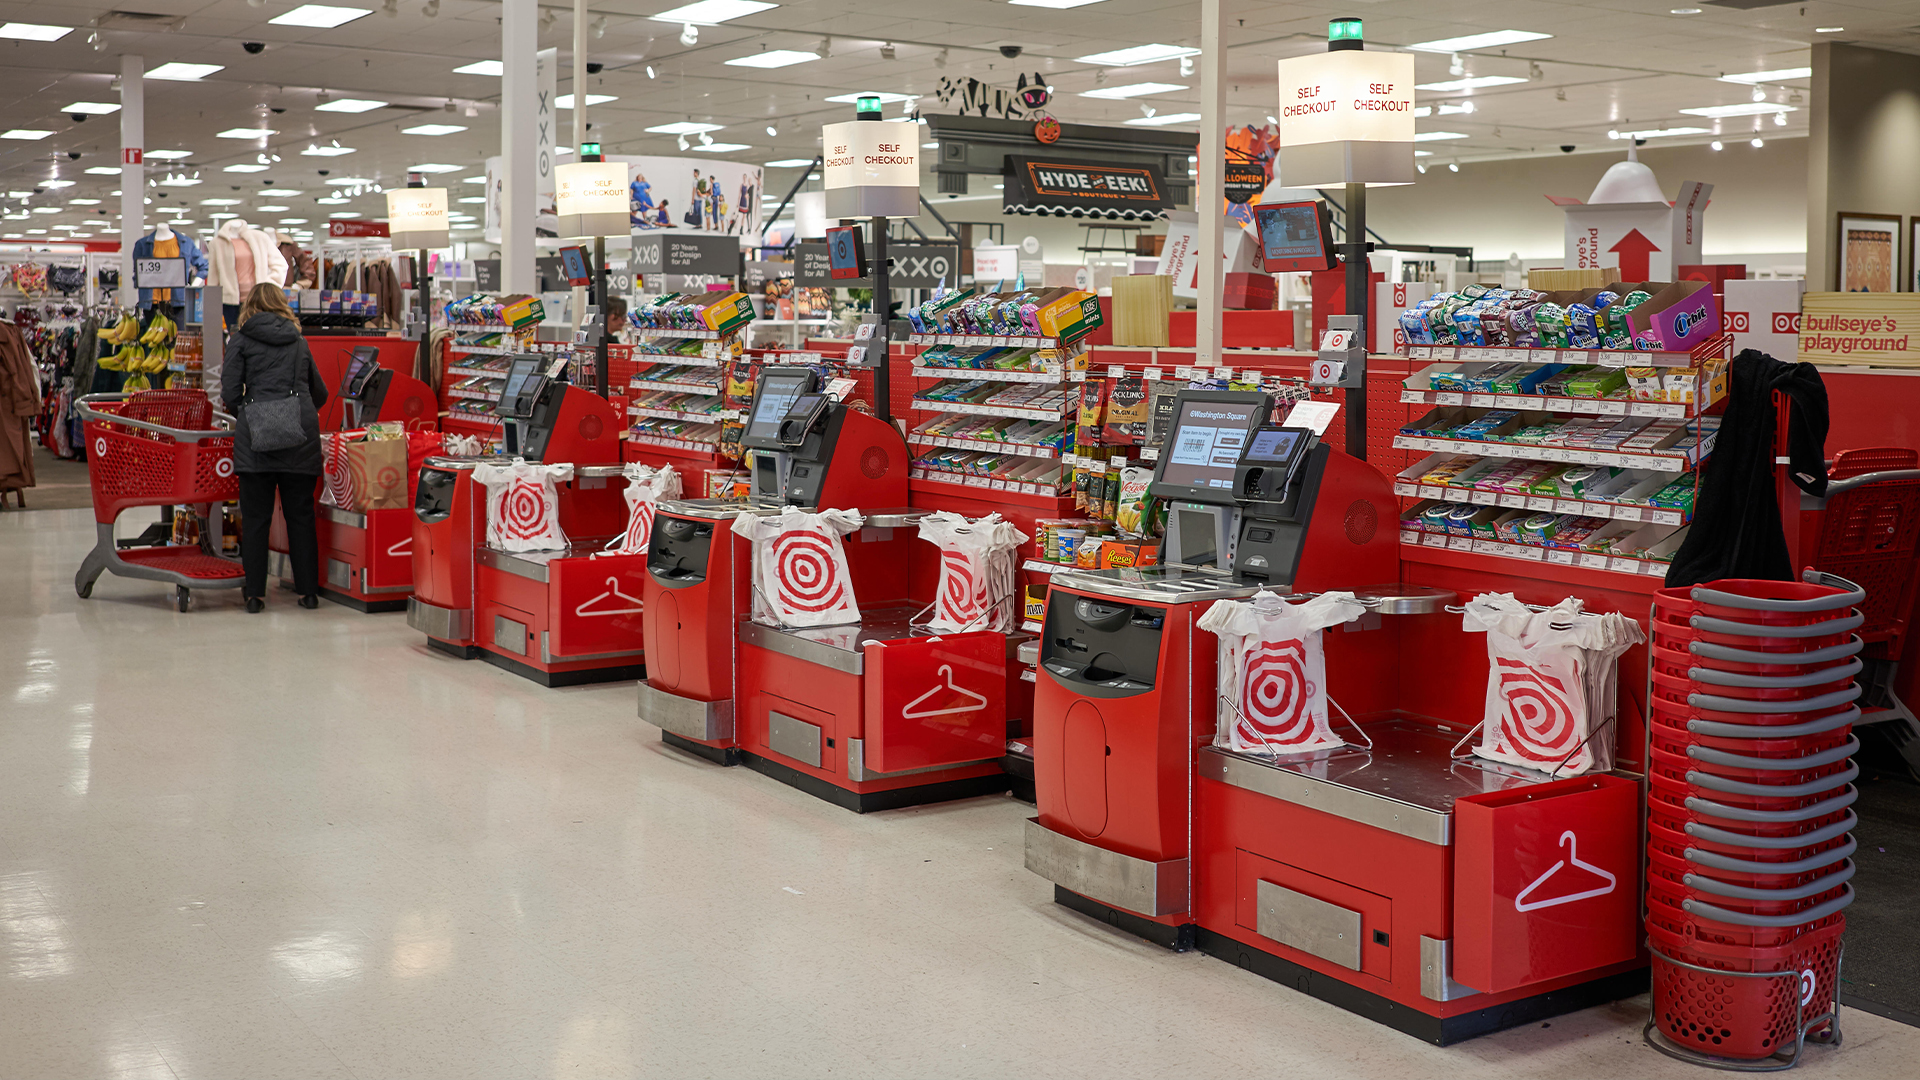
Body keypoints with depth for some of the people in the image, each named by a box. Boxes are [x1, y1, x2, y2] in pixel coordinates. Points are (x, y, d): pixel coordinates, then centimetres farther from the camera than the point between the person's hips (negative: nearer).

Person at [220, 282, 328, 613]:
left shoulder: (242, 339, 6)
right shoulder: (298, 341, 17)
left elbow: (230, 394, -1)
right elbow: (320, 393, 25)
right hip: (302, 434, 3)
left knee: (255, 517, 3)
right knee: (301, 515, 8)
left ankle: (255, 593, 3)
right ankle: (308, 590, 10)